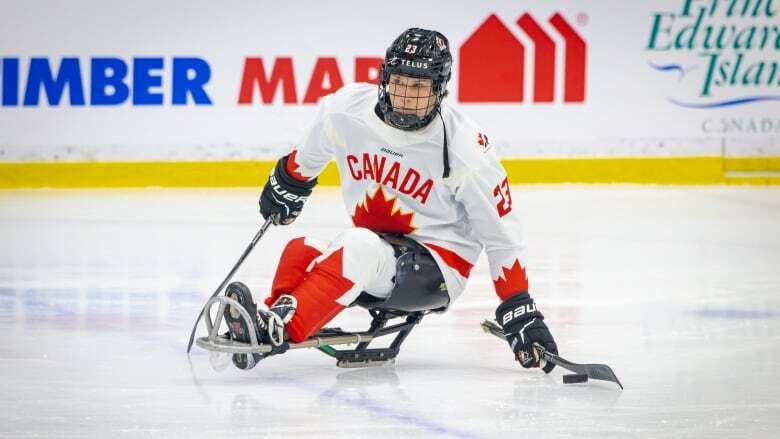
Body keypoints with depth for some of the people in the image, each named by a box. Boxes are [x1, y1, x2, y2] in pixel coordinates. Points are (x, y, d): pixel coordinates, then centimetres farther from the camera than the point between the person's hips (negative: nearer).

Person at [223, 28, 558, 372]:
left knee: (360, 248, -34)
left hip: (437, 266, -6)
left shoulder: (464, 149, -19)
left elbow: (501, 235, -12)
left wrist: (519, 311, -15)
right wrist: (285, 185, 33)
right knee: (300, 252, -23)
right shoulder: (348, 108, -9)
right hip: (371, 261, 6)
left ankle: (277, 330, -47)